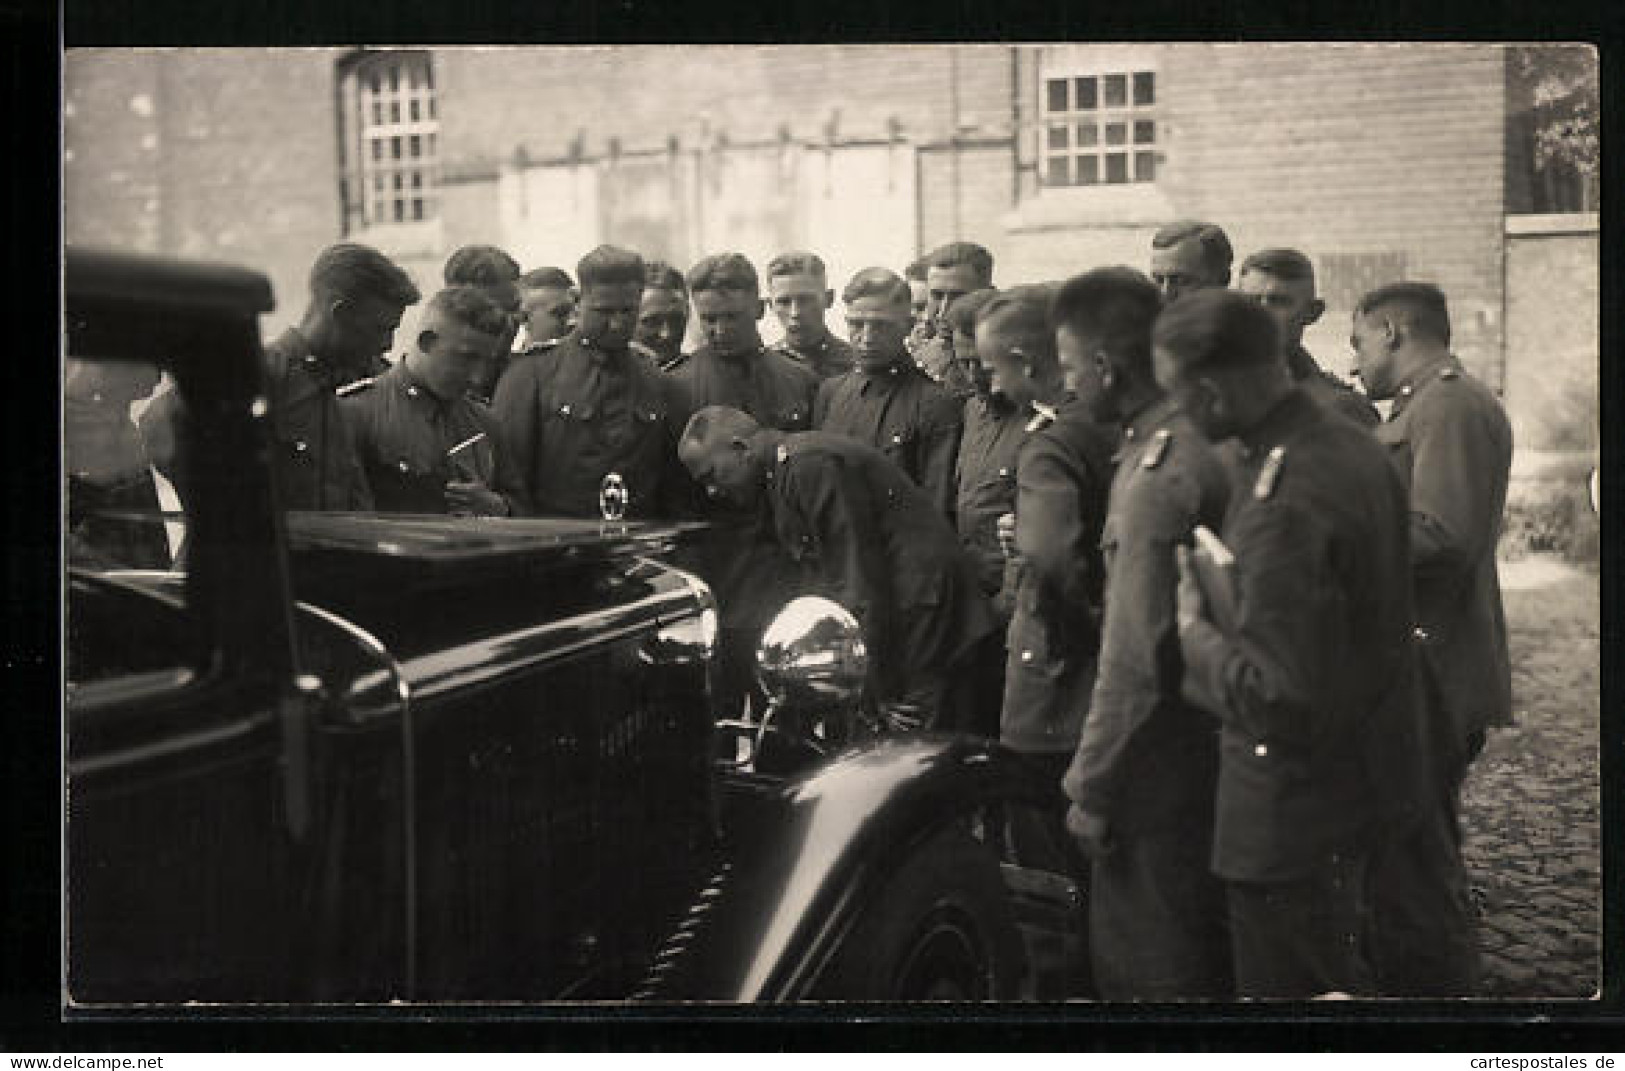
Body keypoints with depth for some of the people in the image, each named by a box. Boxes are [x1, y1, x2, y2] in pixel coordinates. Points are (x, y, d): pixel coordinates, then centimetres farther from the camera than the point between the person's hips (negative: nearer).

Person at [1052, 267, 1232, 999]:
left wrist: (1091, 790, -14)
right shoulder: (1208, 441, 6)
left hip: (1164, 768, -9)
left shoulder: (1159, 475, -23)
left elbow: (1134, 662, -23)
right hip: (1212, 743, 9)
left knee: (1153, 971, 4)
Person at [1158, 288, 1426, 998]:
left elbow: (1284, 703, -31)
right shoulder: (1355, 447, 0)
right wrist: (1231, 611, 12)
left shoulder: (1282, 507, -30)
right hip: (1369, 775, 10)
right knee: (1346, 971, 25)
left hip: (1296, 813, -10)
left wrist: (1195, 633, -17)